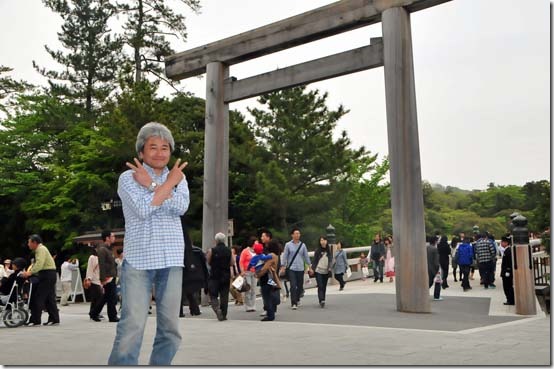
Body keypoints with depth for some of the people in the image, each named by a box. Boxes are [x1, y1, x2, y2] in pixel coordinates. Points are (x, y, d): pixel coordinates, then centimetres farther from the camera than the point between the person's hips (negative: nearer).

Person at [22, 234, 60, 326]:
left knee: (38, 298, -7)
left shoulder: (41, 249, -12)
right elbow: (38, 264, 16)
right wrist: (30, 273, 6)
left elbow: (39, 264, -25)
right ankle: (54, 319, 13)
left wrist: (30, 272, -29)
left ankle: (35, 320, -4)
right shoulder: (39, 249, 20)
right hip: (49, 275, 10)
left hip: (48, 275, -10)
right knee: (49, 298, 10)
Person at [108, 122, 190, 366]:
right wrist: (168, 183, -5)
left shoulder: (178, 178, 14)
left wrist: (152, 185, -8)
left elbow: (181, 207, -6)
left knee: (170, 327, 7)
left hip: (171, 260, 4)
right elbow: (143, 209, -15)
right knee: (132, 325, -8)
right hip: (138, 259, -4)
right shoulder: (128, 177, 3)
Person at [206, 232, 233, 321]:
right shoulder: (229, 251, -2)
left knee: (213, 295, 5)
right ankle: (223, 315, 11)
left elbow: (208, 262, -5)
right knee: (224, 296, 9)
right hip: (226, 276, 2)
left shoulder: (212, 250, -9)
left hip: (214, 276, -2)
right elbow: (232, 263, -1)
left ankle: (217, 309, -18)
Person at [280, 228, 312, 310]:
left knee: (300, 286, 10)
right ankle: (293, 303, -8)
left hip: (300, 269, 3)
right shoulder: (288, 245, -1)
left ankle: (297, 299, 32)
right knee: (293, 286, -10)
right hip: (291, 268, -3)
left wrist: (310, 267, 9)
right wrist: (283, 267, -6)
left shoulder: (303, 245, 5)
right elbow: (285, 256, 0)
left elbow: (306, 256, 10)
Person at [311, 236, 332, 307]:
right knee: (320, 286, -13)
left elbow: (331, 260, 8)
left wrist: (330, 269, -6)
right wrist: (312, 269, -3)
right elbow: (314, 260, 3)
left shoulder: (329, 251, 8)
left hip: (326, 271, 3)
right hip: (318, 271, -3)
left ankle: (322, 301, 18)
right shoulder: (317, 250, 0)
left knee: (324, 287, 9)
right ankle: (322, 301, -20)